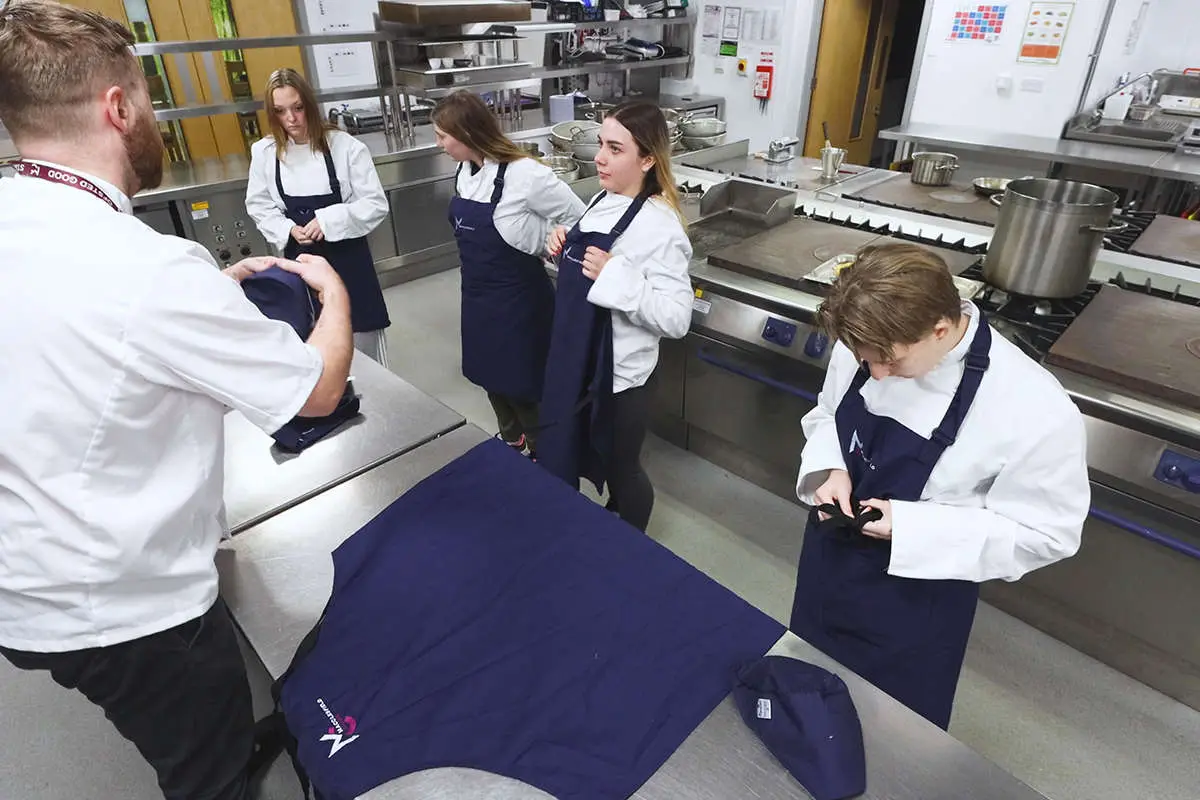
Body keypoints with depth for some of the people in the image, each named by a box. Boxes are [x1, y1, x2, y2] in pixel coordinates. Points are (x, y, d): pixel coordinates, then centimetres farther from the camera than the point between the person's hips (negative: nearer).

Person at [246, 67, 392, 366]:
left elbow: (376, 204, -11)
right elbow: (259, 207, 6)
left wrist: (328, 221, -21)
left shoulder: (345, 146, -12)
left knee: (360, 339, 7)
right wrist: (289, 230, -13)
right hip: (300, 258, 3)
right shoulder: (264, 152, -2)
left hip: (346, 255, -2)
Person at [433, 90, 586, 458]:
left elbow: (580, 220, -15)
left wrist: (533, 249, -6)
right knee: (492, 378, 23)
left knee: (522, 388, 7)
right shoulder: (466, 171, 0)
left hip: (518, 300, -8)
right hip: (479, 296, 8)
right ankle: (511, 445, 47)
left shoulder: (526, 175, -24)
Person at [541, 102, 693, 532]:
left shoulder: (659, 227, -21)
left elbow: (676, 318, -26)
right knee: (580, 462, 25)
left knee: (621, 473, 13)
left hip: (618, 377, -8)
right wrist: (565, 248, -2)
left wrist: (614, 276, -30)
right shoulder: (602, 201, 4)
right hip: (578, 365, 9)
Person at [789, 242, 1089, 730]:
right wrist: (829, 469, -19)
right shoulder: (870, 346, -16)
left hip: (913, 601, -5)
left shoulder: (1037, 411, -30)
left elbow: (1046, 533, -19)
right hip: (829, 559, 5)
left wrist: (909, 524, -28)